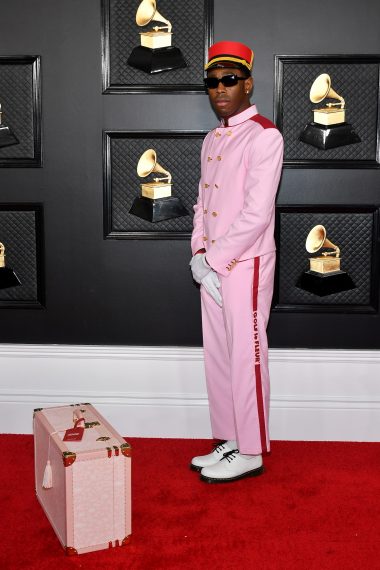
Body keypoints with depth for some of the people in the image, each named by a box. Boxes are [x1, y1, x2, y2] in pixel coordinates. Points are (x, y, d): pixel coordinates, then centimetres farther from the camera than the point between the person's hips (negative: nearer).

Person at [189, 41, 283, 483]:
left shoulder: (264, 136, -11)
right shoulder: (212, 140, 15)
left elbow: (257, 213, -18)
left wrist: (217, 260, -15)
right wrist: (198, 255, 2)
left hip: (246, 265, -8)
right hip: (212, 266, 8)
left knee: (246, 357, -1)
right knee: (217, 355, 13)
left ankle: (251, 453, 12)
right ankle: (230, 442, 26)